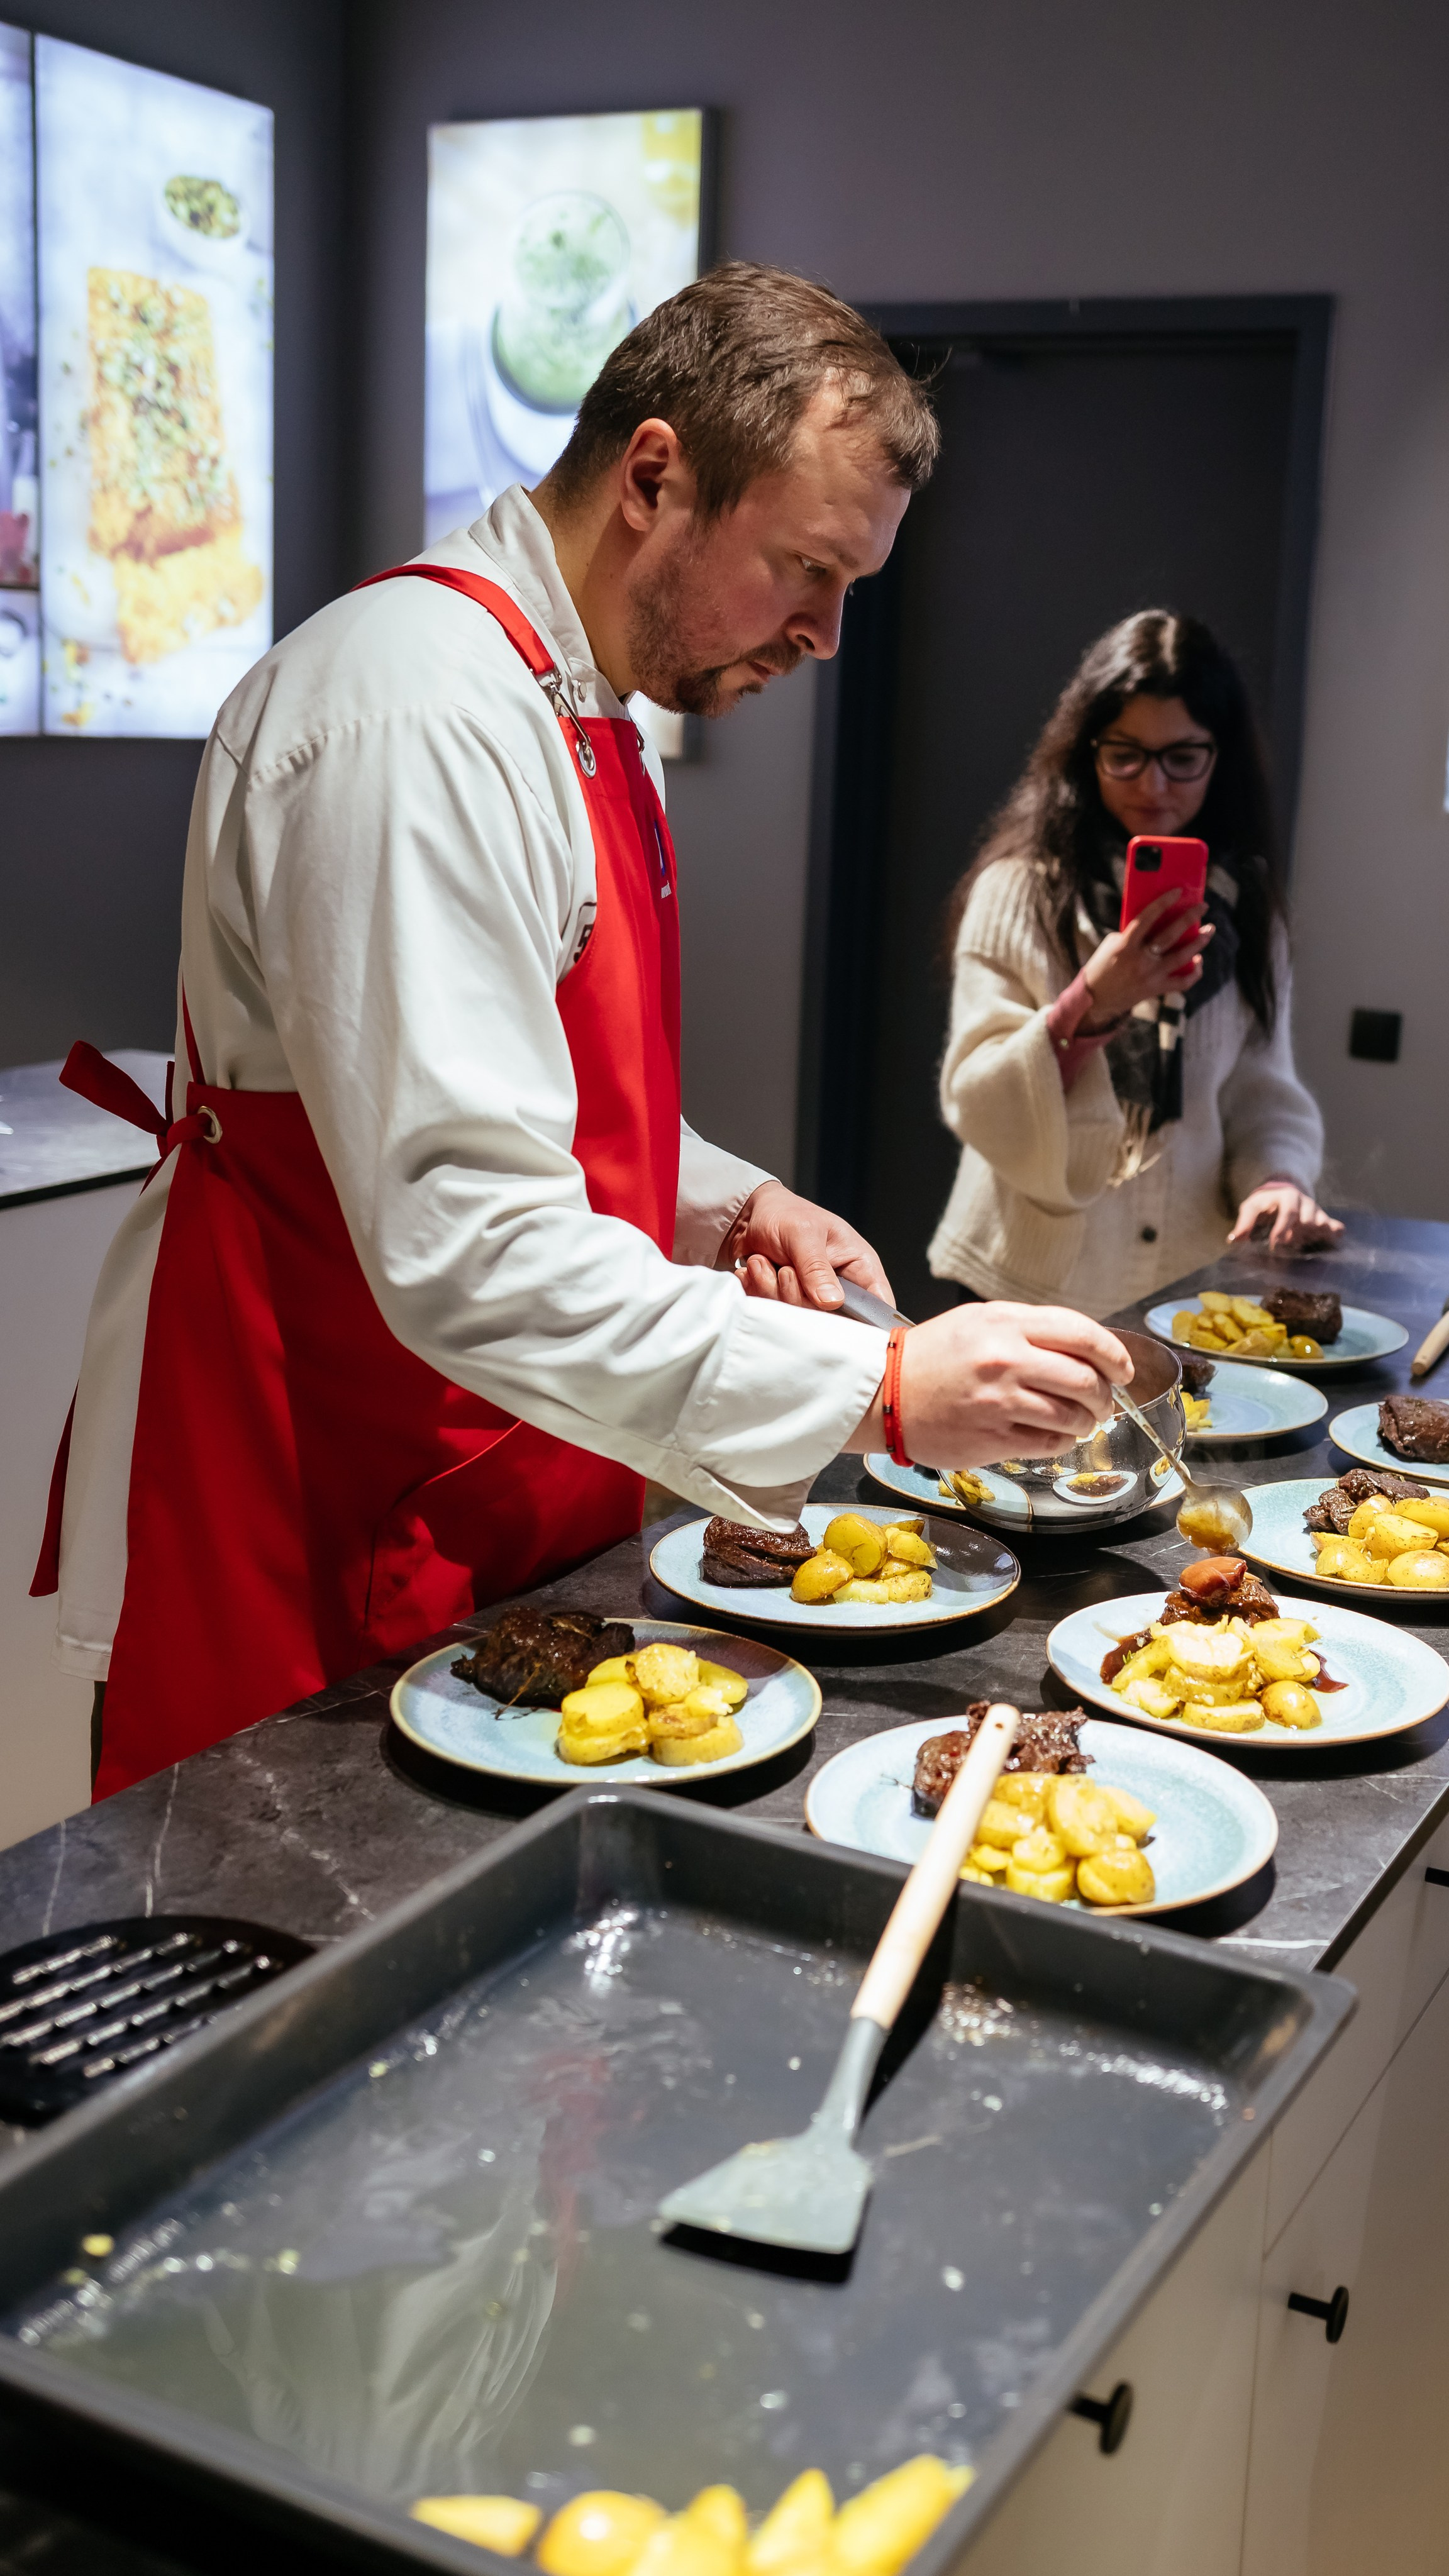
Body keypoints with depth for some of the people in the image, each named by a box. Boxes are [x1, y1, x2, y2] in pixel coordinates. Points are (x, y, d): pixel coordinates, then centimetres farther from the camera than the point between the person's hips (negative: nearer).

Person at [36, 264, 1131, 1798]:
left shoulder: (583, 711, 12)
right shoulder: (420, 708, -22)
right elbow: (467, 1249, -30)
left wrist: (725, 1208, 4)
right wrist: (876, 1390, -30)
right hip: (304, 1556, -9)